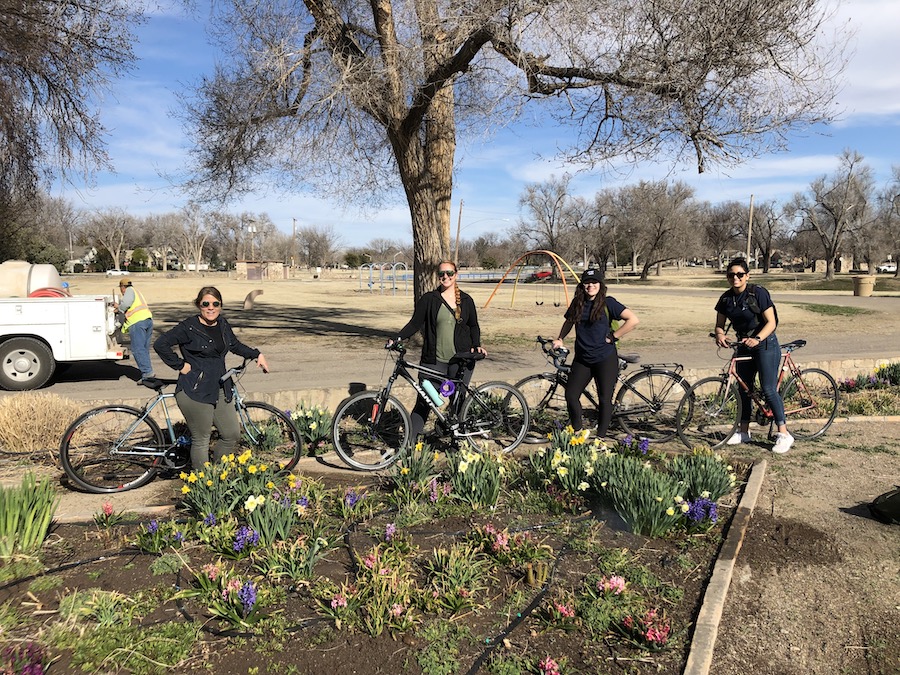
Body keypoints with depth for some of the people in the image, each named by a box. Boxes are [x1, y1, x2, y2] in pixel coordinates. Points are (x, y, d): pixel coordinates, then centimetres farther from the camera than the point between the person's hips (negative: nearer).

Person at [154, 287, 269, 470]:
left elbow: (235, 345, 25)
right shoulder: (189, 327, -13)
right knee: (201, 440, 3)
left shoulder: (223, 325, 7)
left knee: (232, 434, 10)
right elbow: (161, 344, -15)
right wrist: (180, 365, -12)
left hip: (218, 391, 7)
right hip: (195, 393, -7)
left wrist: (257, 354, 17)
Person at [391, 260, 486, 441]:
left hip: (461, 361, 2)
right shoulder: (428, 299, 1)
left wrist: (477, 345, 1)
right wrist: (398, 338, -16)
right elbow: (414, 324, -1)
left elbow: (473, 326, 17)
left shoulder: (466, 300, 8)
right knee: (424, 402, -5)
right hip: (434, 360, -2)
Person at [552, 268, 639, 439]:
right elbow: (569, 321, 26)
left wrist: (613, 336, -12)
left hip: (605, 359, -4)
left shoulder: (608, 303, -7)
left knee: (604, 399, 2)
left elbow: (633, 320, -13)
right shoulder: (577, 303, 7)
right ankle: (577, 432, 18)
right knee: (571, 395, -1)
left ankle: (600, 437, 16)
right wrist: (560, 339, 12)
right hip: (582, 359, 5)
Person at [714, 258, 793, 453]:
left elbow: (771, 323, -18)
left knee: (769, 389, -11)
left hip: (765, 345, -6)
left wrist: (757, 339, -33)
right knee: (743, 388, 10)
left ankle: (784, 434, -4)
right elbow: (720, 324, 6)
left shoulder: (758, 293, -15)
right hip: (744, 346, 7)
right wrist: (720, 335, -17)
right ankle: (743, 431, 21)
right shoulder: (726, 298, 1)